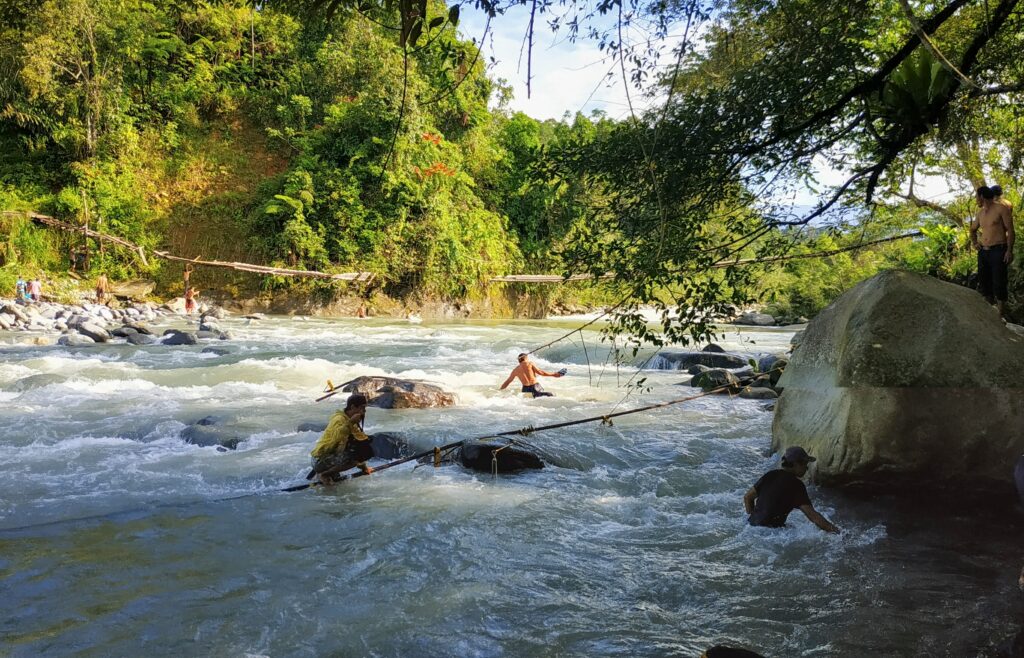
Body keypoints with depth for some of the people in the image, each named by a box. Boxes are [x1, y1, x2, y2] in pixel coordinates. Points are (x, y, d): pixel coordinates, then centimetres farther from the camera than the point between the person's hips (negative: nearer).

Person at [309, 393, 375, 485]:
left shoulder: (353, 424, 11)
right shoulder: (339, 419, -17)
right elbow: (336, 437, -37)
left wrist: (363, 467, 20)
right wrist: (350, 422, -37)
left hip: (332, 455, 9)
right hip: (320, 461, -9)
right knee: (352, 456, -31)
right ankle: (323, 474, -8)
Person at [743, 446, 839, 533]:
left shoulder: (770, 475, 7)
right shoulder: (796, 485, -12)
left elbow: (747, 497, 11)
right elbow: (812, 515, -18)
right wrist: (836, 531, -16)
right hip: (768, 531, -8)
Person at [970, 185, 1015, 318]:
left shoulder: (1001, 209, -6)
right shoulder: (980, 213, 14)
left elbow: (1010, 230, -9)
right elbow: (973, 230, 32)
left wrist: (1009, 251, -16)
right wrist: (974, 243, 15)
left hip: (998, 251, -7)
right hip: (983, 252, 7)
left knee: (999, 283, -9)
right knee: (984, 281, 9)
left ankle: (1001, 315, -7)